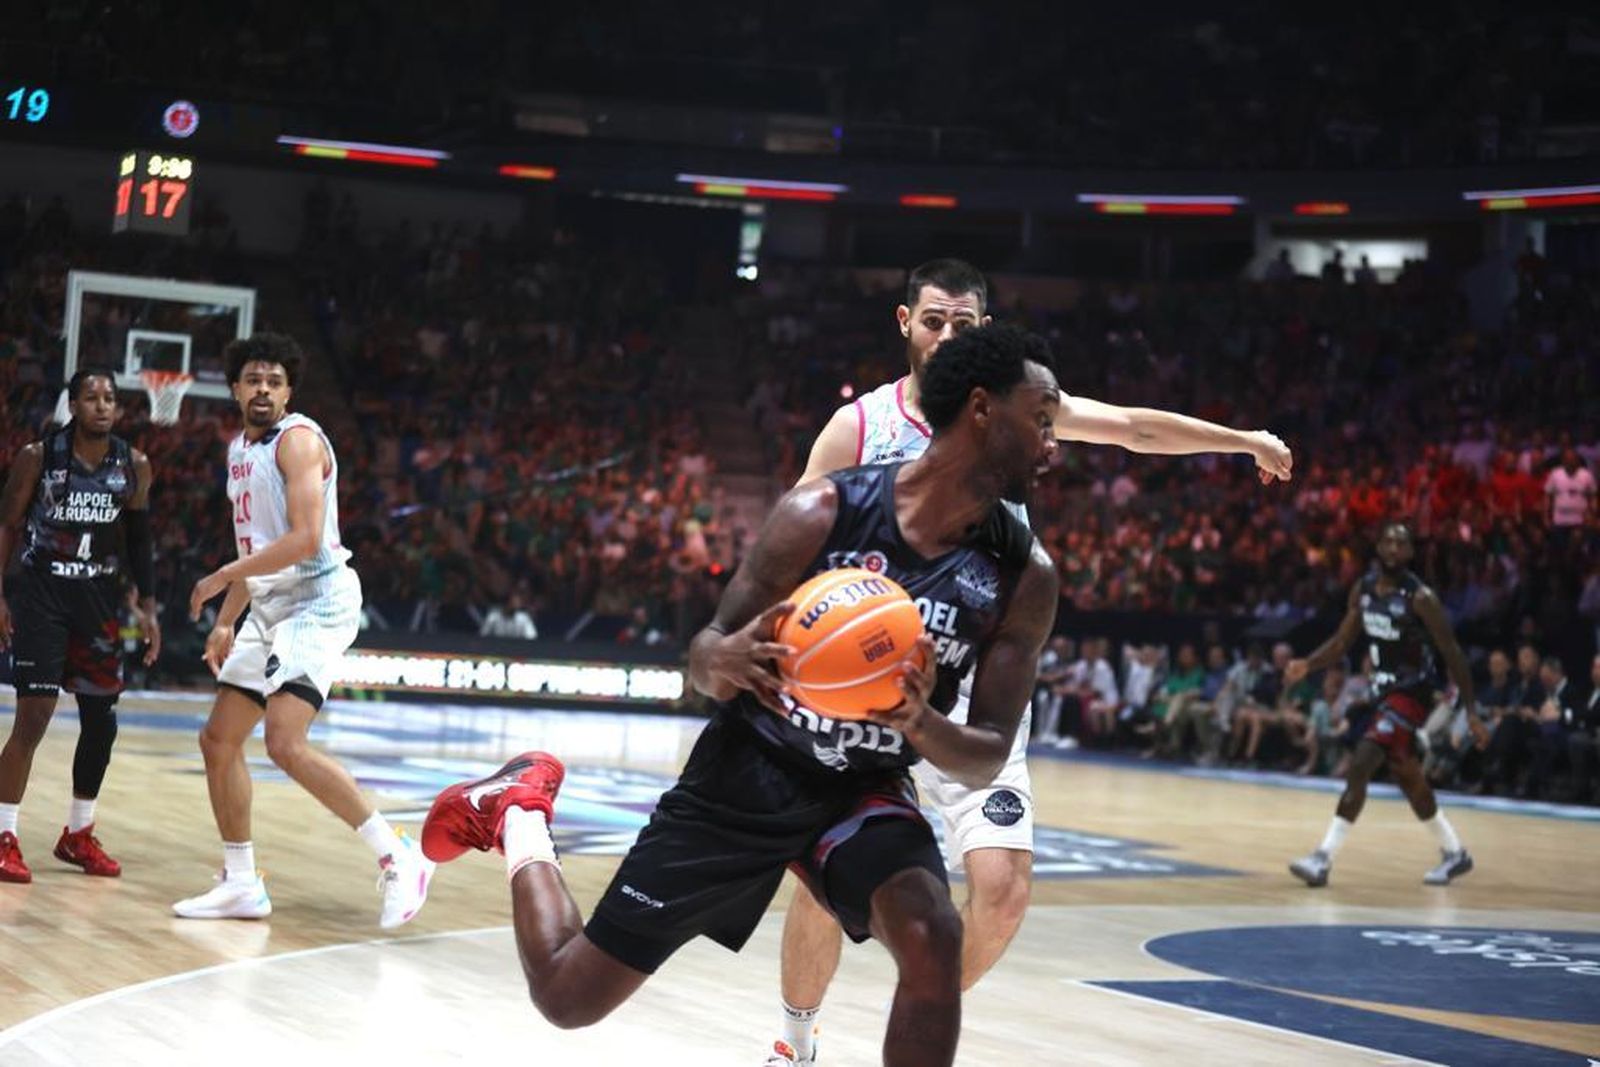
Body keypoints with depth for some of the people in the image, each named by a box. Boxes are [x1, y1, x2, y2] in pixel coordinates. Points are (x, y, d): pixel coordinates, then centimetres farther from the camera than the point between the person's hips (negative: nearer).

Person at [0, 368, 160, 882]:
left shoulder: (134, 466, 1)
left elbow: (138, 539, 11)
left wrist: (148, 608, 6)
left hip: (99, 598, 4)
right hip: (42, 594, -4)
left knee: (101, 720, 6)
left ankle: (78, 835, 23)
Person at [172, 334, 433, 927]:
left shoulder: (298, 439, -13)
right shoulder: (239, 450, 15)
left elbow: (304, 540, -23)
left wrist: (222, 577, -16)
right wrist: (226, 622, 19)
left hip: (318, 601, -10)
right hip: (270, 606, 10)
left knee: (286, 743, -23)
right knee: (218, 740, 10)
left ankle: (399, 859, -16)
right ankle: (242, 886, 21)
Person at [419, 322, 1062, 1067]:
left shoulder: (1024, 574, -12)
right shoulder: (825, 511, -20)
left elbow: (986, 760, -9)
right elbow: (706, 660, -11)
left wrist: (921, 723, -32)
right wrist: (726, 659, -37)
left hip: (863, 792, 2)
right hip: (748, 772, -2)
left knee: (933, 940, -30)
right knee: (566, 995, 5)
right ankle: (518, 809, 32)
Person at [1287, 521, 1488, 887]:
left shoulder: (1420, 598, -17)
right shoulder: (1363, 589, 3)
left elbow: (1452, 654, -13)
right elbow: (1342, 641, 10)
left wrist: (1472, 713, -12)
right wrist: (1307, 665, -9)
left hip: (1412, 692, -8)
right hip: (1385, 691, 8)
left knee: (1360, 766, -19)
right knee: (1406, 777, 18)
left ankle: (1322, 859, -20)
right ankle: (1454, 854, 36)